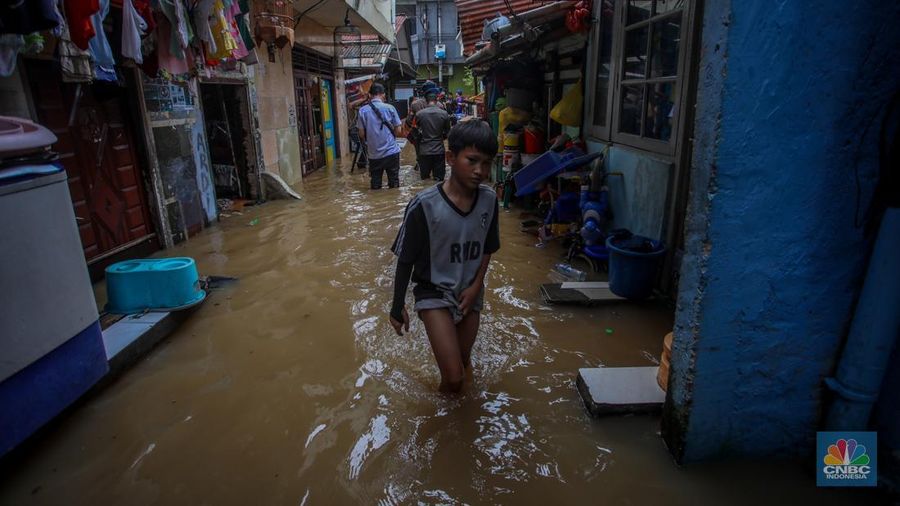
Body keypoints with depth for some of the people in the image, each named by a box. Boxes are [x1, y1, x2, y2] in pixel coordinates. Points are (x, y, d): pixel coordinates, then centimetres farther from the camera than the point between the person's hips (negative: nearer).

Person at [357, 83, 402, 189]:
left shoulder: (362, 110, -1)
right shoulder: (390, 108, -4)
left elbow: (362, 134, 1)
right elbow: (398, 130, -1)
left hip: (373, 153, 1)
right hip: (391, 151, -1)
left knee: (375, 184, 10)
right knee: (394, 182, 8)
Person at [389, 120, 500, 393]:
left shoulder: (489, 200, -10)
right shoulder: (424, 205, -23)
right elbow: (405, 260, -12)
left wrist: (476, 287, -6)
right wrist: (397, 307, -4)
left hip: (469, 293, 4)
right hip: (434, 293, -4)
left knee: (464, 364, 18)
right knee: (453, 378, -11)